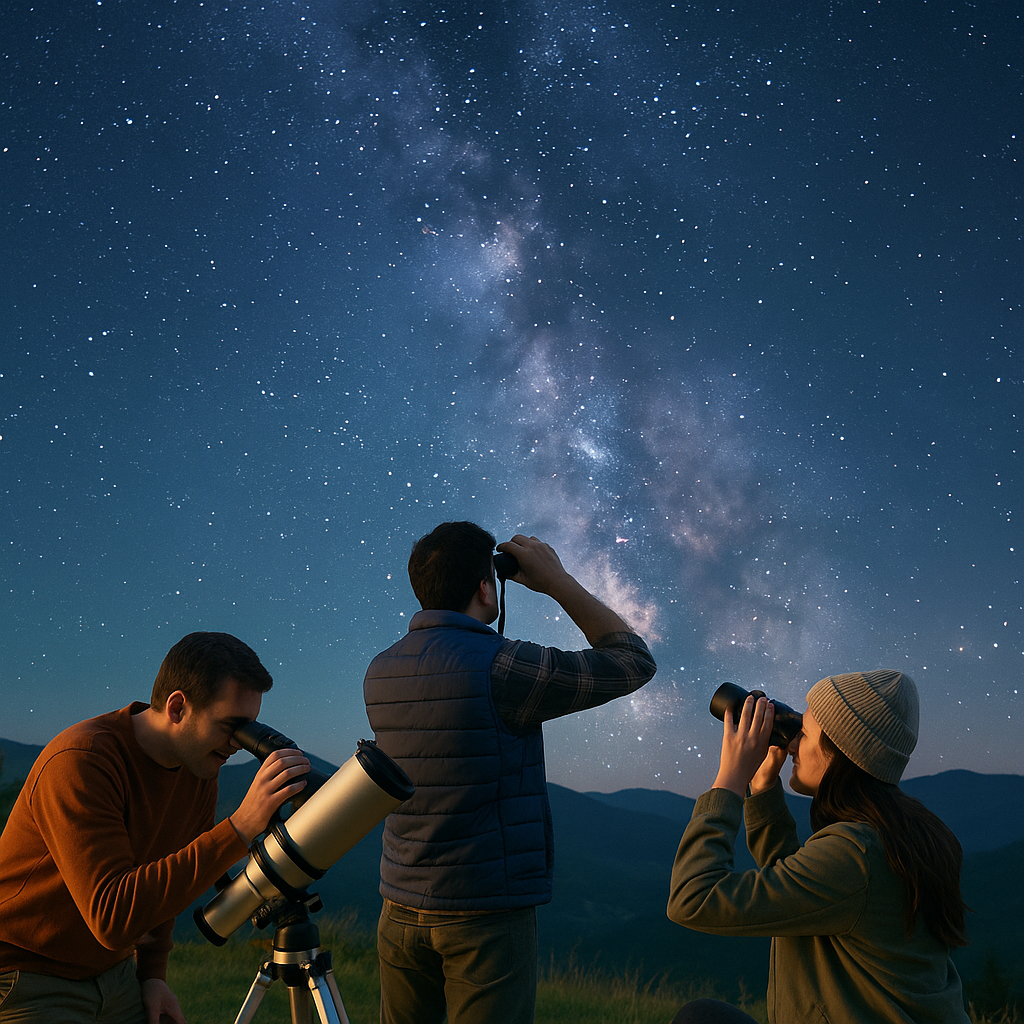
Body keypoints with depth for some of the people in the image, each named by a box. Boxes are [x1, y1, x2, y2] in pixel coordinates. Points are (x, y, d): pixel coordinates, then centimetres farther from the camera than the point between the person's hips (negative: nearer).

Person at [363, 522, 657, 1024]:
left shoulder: (379, 672, 1)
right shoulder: (500, 667, -18)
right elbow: (632, 661, -8)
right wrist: (558, 581, -1)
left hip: (401, 912, 6)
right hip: (488, 916, -6)